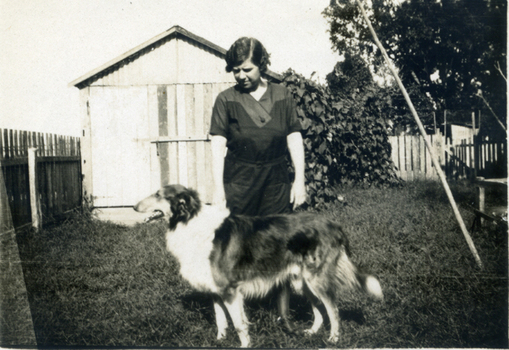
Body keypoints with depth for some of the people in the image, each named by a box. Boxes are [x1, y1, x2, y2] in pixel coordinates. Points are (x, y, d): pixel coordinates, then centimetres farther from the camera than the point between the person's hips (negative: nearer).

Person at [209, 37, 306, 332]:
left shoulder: (282, 96, 6)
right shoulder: (226, 100, 2)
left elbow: (295, 138, 6)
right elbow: (218, 145, -3)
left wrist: (300, 179, 0)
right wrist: (218, 187, -9)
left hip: (276, 181, 1)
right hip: (238, 183, -1)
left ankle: (284, 311, 18)